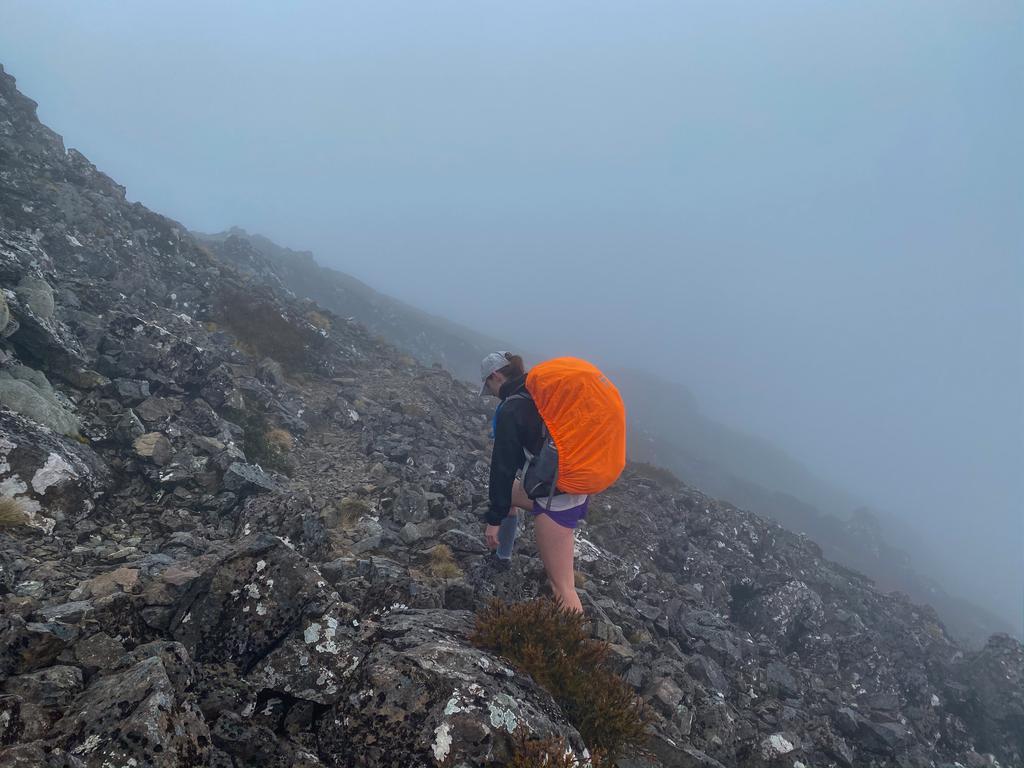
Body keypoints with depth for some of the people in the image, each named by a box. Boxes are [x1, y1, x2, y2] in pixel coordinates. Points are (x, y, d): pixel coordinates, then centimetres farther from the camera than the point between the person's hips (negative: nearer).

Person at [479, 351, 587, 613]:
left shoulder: (510, 411, -16)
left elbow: (503, 467, -14)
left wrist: (494, 519, -6)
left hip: (555, 500, -9)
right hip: (577, 486, 9)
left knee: (562, 588, -5)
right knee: (507, 491, 32)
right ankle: (502, 554, 50)